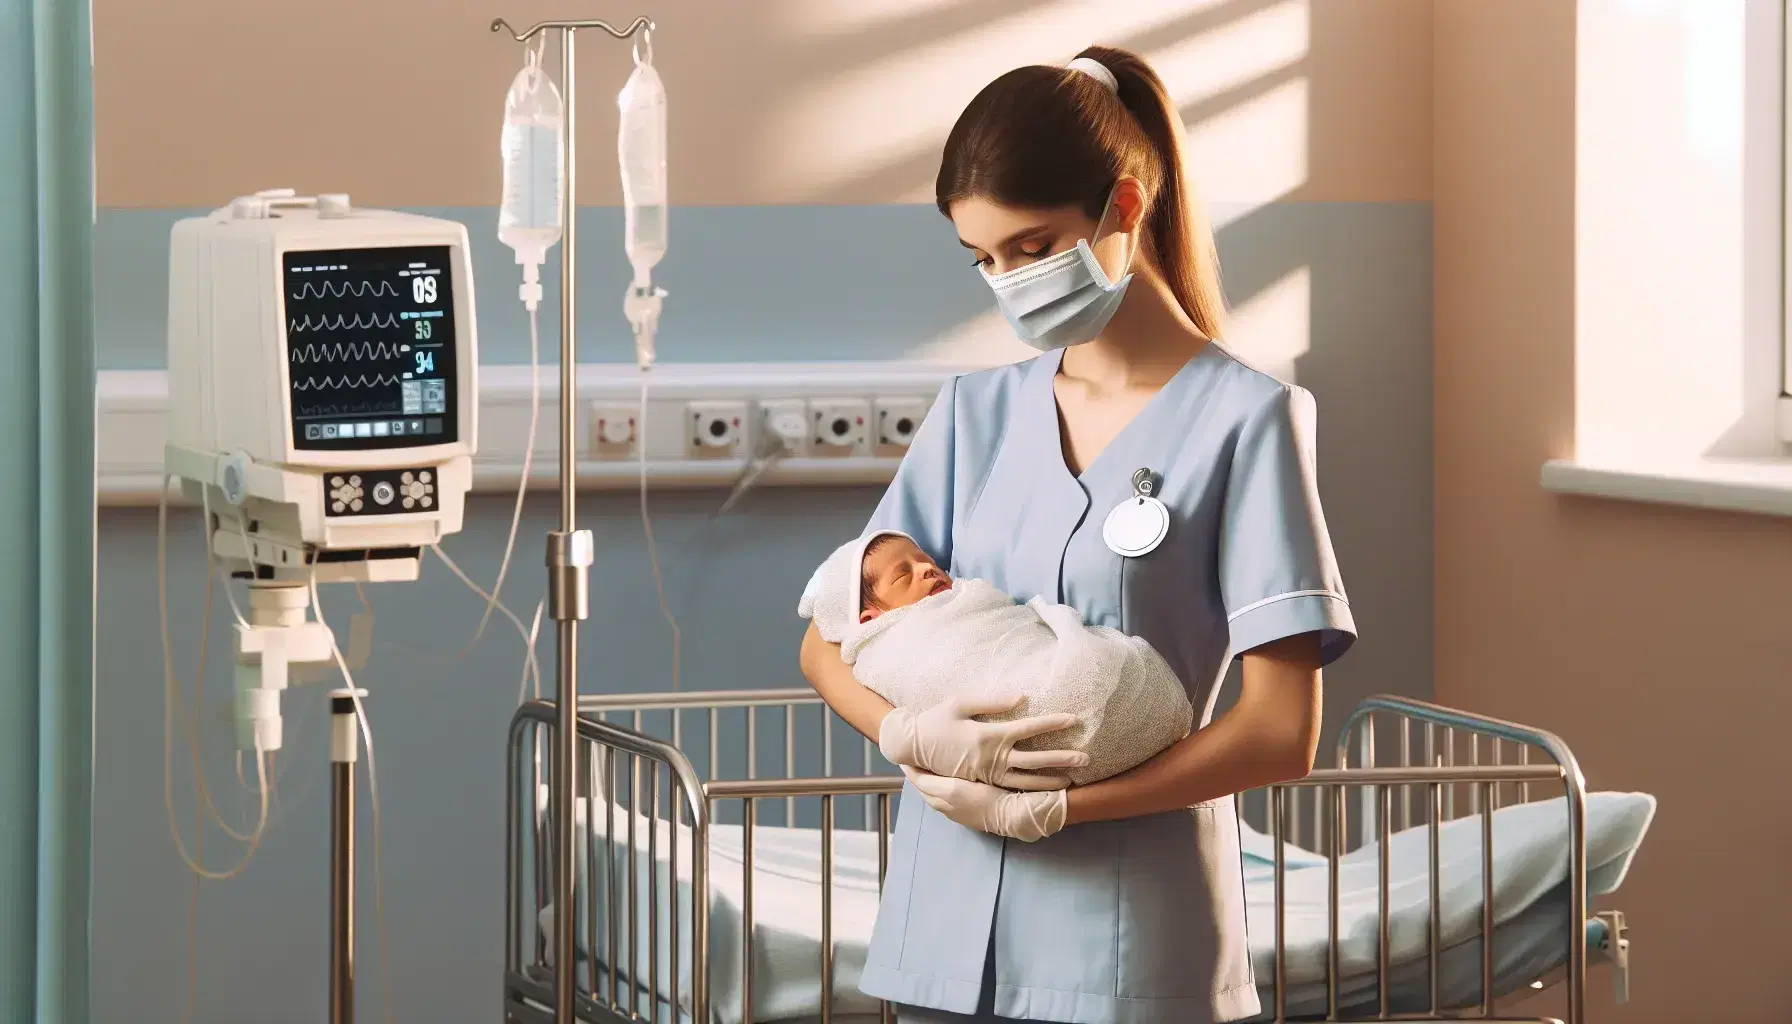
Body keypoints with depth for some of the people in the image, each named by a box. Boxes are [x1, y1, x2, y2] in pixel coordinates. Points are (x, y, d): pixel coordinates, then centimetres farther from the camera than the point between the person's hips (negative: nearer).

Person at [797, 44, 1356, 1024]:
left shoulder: (1245, 417, -4)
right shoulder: (974, 412, 11)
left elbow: (1281, 733, -9)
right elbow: (827, 642, 10)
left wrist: (1039, 805, -14)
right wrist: (921, 736, -11)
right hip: (950, 936, 4)